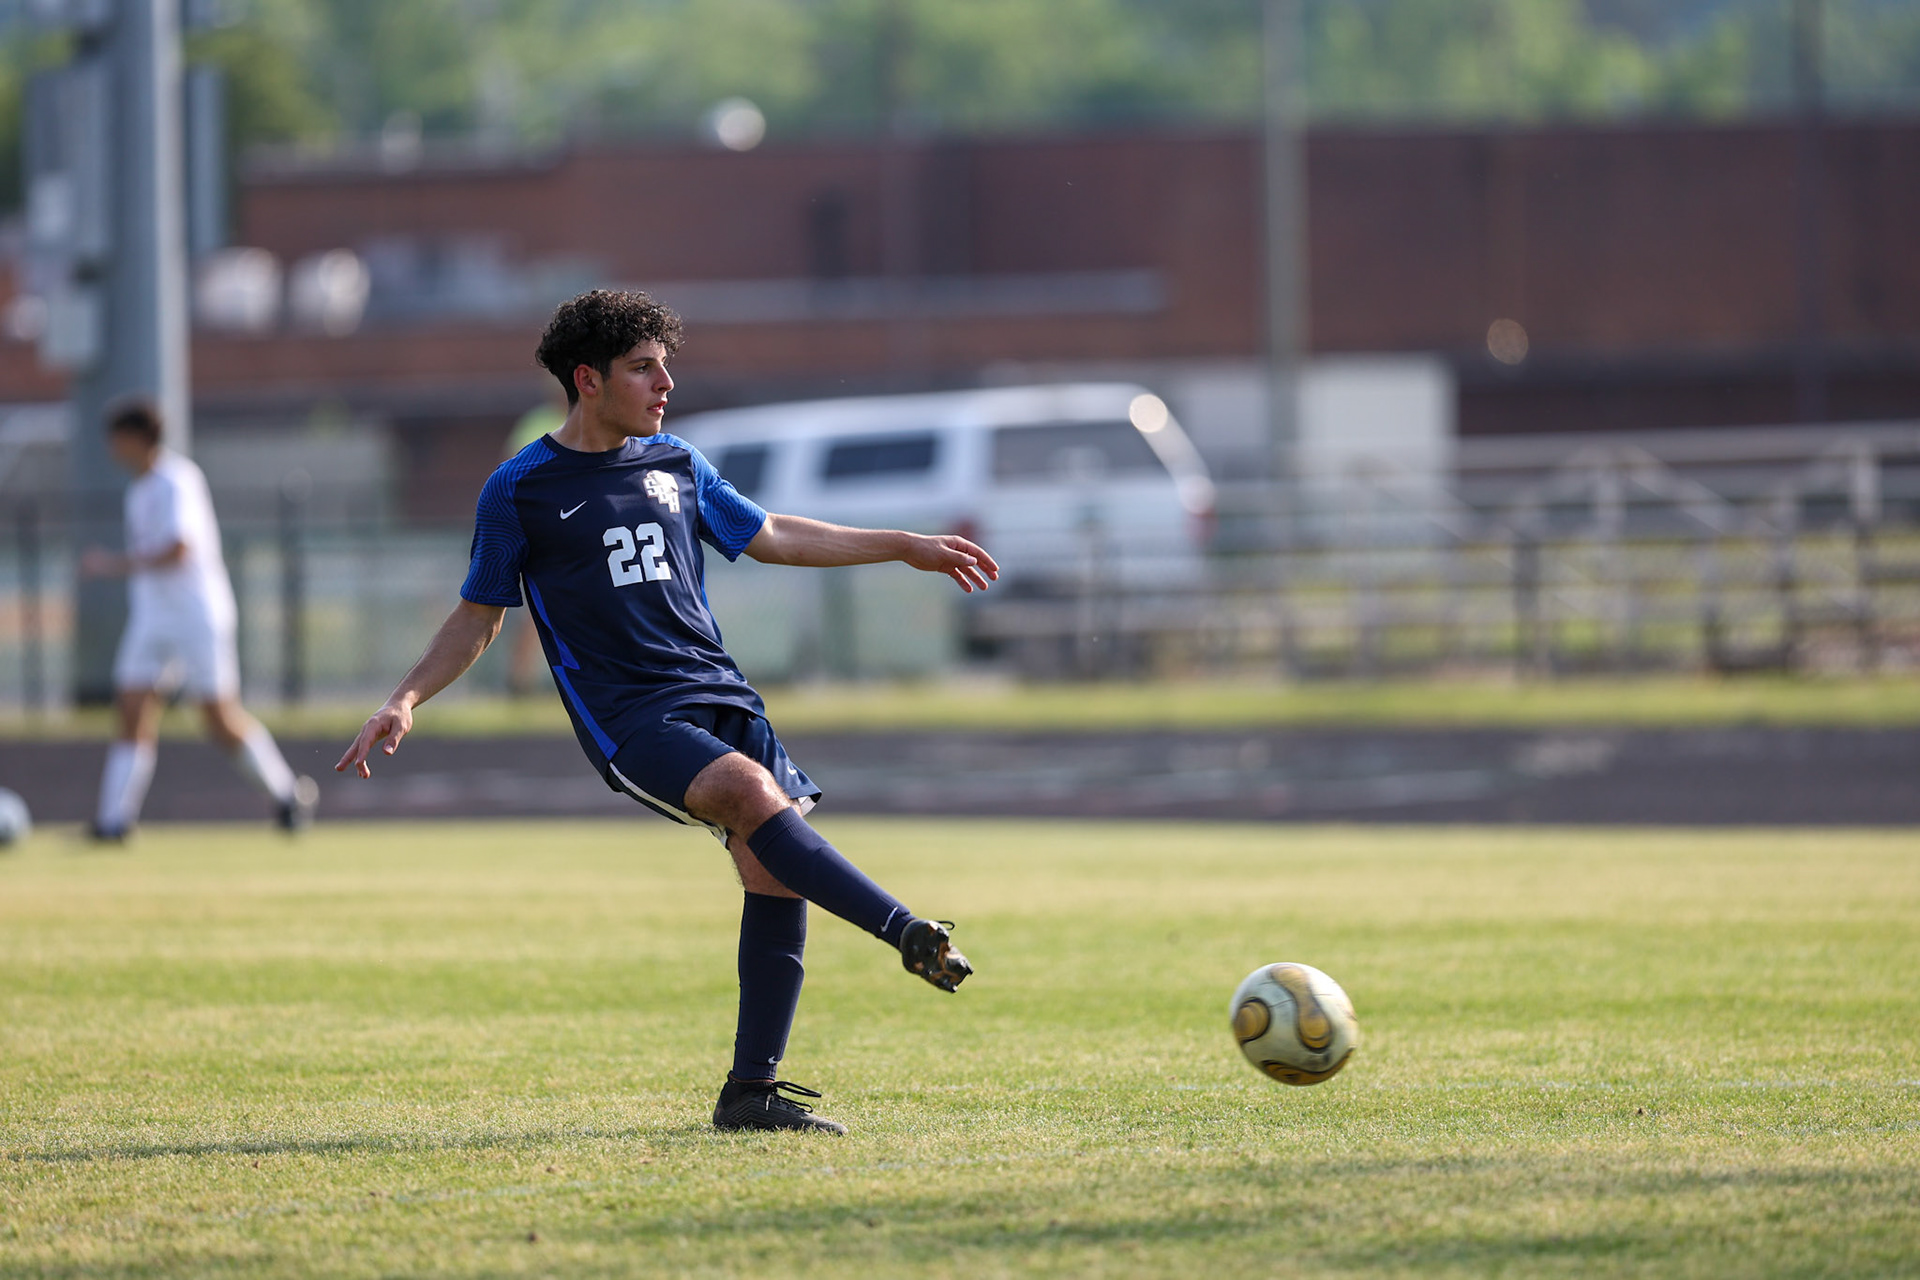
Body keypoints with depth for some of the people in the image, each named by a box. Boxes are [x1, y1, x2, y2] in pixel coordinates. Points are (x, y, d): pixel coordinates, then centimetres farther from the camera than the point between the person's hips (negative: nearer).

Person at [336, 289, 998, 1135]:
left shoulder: (674, 465, 15)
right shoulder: (520, 491, 2)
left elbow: (769, 538, 25)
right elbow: (479, 615, 9)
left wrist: (908, 548, 27)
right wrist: (405, 702, -4)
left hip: (719, 694, 5)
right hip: (627, 718, -5)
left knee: (775, 874, -9)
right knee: (753, 793, -31)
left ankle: (751, 1092, -1)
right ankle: (910, 936, -29)